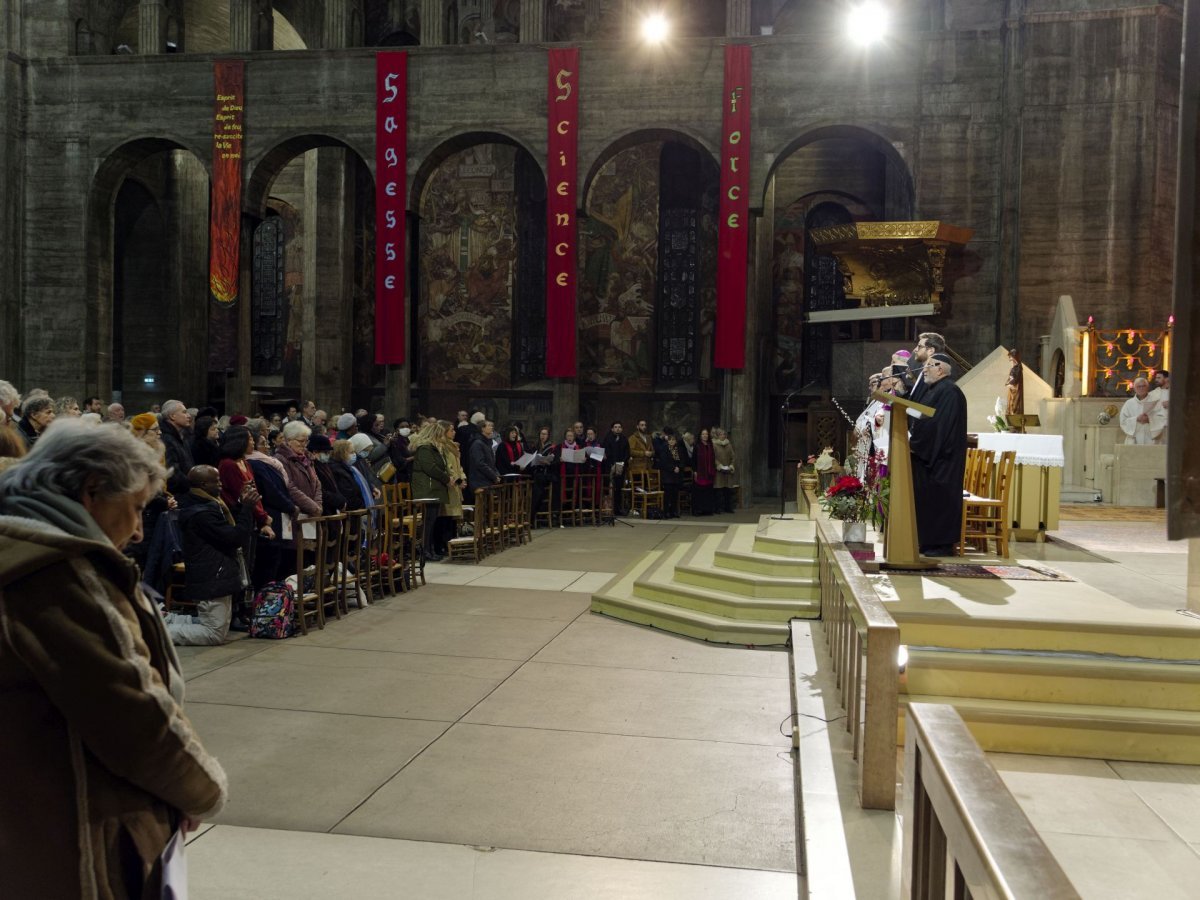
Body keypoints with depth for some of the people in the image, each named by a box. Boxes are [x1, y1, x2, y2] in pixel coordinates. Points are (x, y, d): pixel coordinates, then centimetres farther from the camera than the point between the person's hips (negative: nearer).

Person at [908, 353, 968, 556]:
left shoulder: (949, 391, -15)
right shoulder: (931, 390, 16)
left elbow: (938, 425, -22)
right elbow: (919, 418, 20)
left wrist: (915, 442, -17)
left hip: (941, 458, -10)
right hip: (928, 455, 10)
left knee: (939, 498, -6)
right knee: (927, 498, 11)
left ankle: (943, 545, 0)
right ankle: (927, 542, 17)